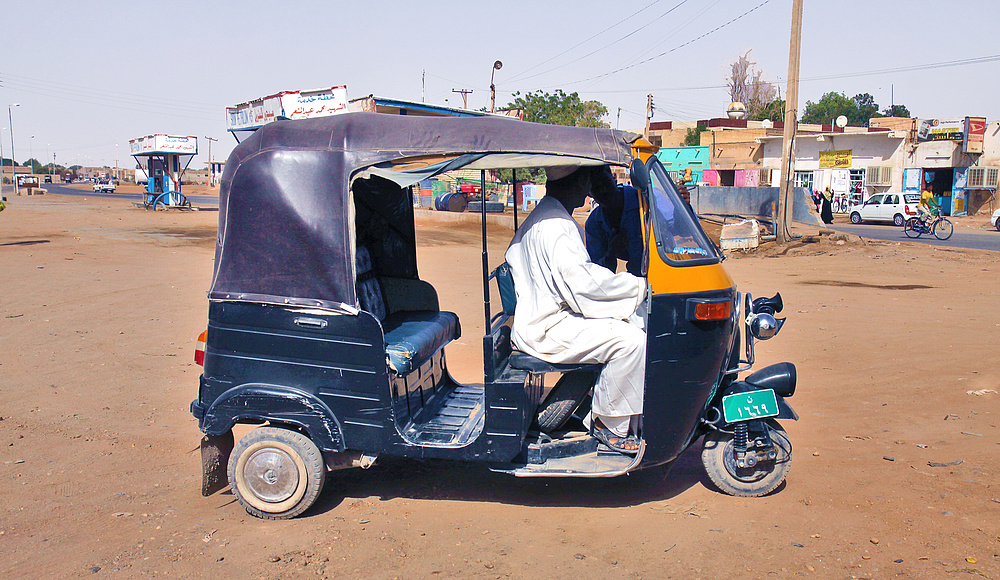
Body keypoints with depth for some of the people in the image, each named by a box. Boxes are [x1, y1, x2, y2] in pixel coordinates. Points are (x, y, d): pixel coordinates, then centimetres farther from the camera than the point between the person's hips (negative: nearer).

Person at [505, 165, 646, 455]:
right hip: (548, 329, -11)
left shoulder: (544, 217, 17)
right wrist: (637, 286, -14)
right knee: (630, 341, -24)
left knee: (639, 324, 3)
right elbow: (583, 283, -25)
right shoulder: (555, 226, -19)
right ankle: (609, 424, -7)